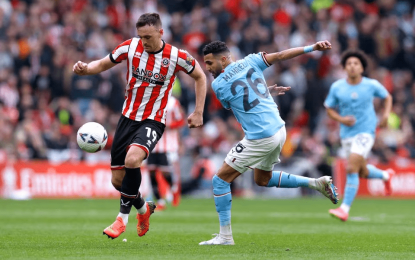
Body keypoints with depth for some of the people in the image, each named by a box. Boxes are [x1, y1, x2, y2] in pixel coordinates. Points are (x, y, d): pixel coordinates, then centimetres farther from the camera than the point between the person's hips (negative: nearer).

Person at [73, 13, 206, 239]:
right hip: (128, 118, 4)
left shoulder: (176, 57, -11)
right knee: (117, 180, 3)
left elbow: (200, 77, 5)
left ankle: (123, 216, -15)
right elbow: (103, 64, 6)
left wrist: (198, 112, 1)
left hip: (153, 121, -4)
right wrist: (85, 69, -16)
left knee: (132, 160, -32)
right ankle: (143, 209, 35)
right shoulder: (130, 47, -5)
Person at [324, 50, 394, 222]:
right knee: (363, 173, 18)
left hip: (365, 132, -4)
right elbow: (329, 109, 5)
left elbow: (387, 97, 13)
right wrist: (342, 119, -14)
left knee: (351, 169, -20)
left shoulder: (371, 85, -6)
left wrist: (386, 114, -4)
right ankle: (386, 176, 51)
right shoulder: (337, 87, -4)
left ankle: (344, 209, -17)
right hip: (347, 135, 4)